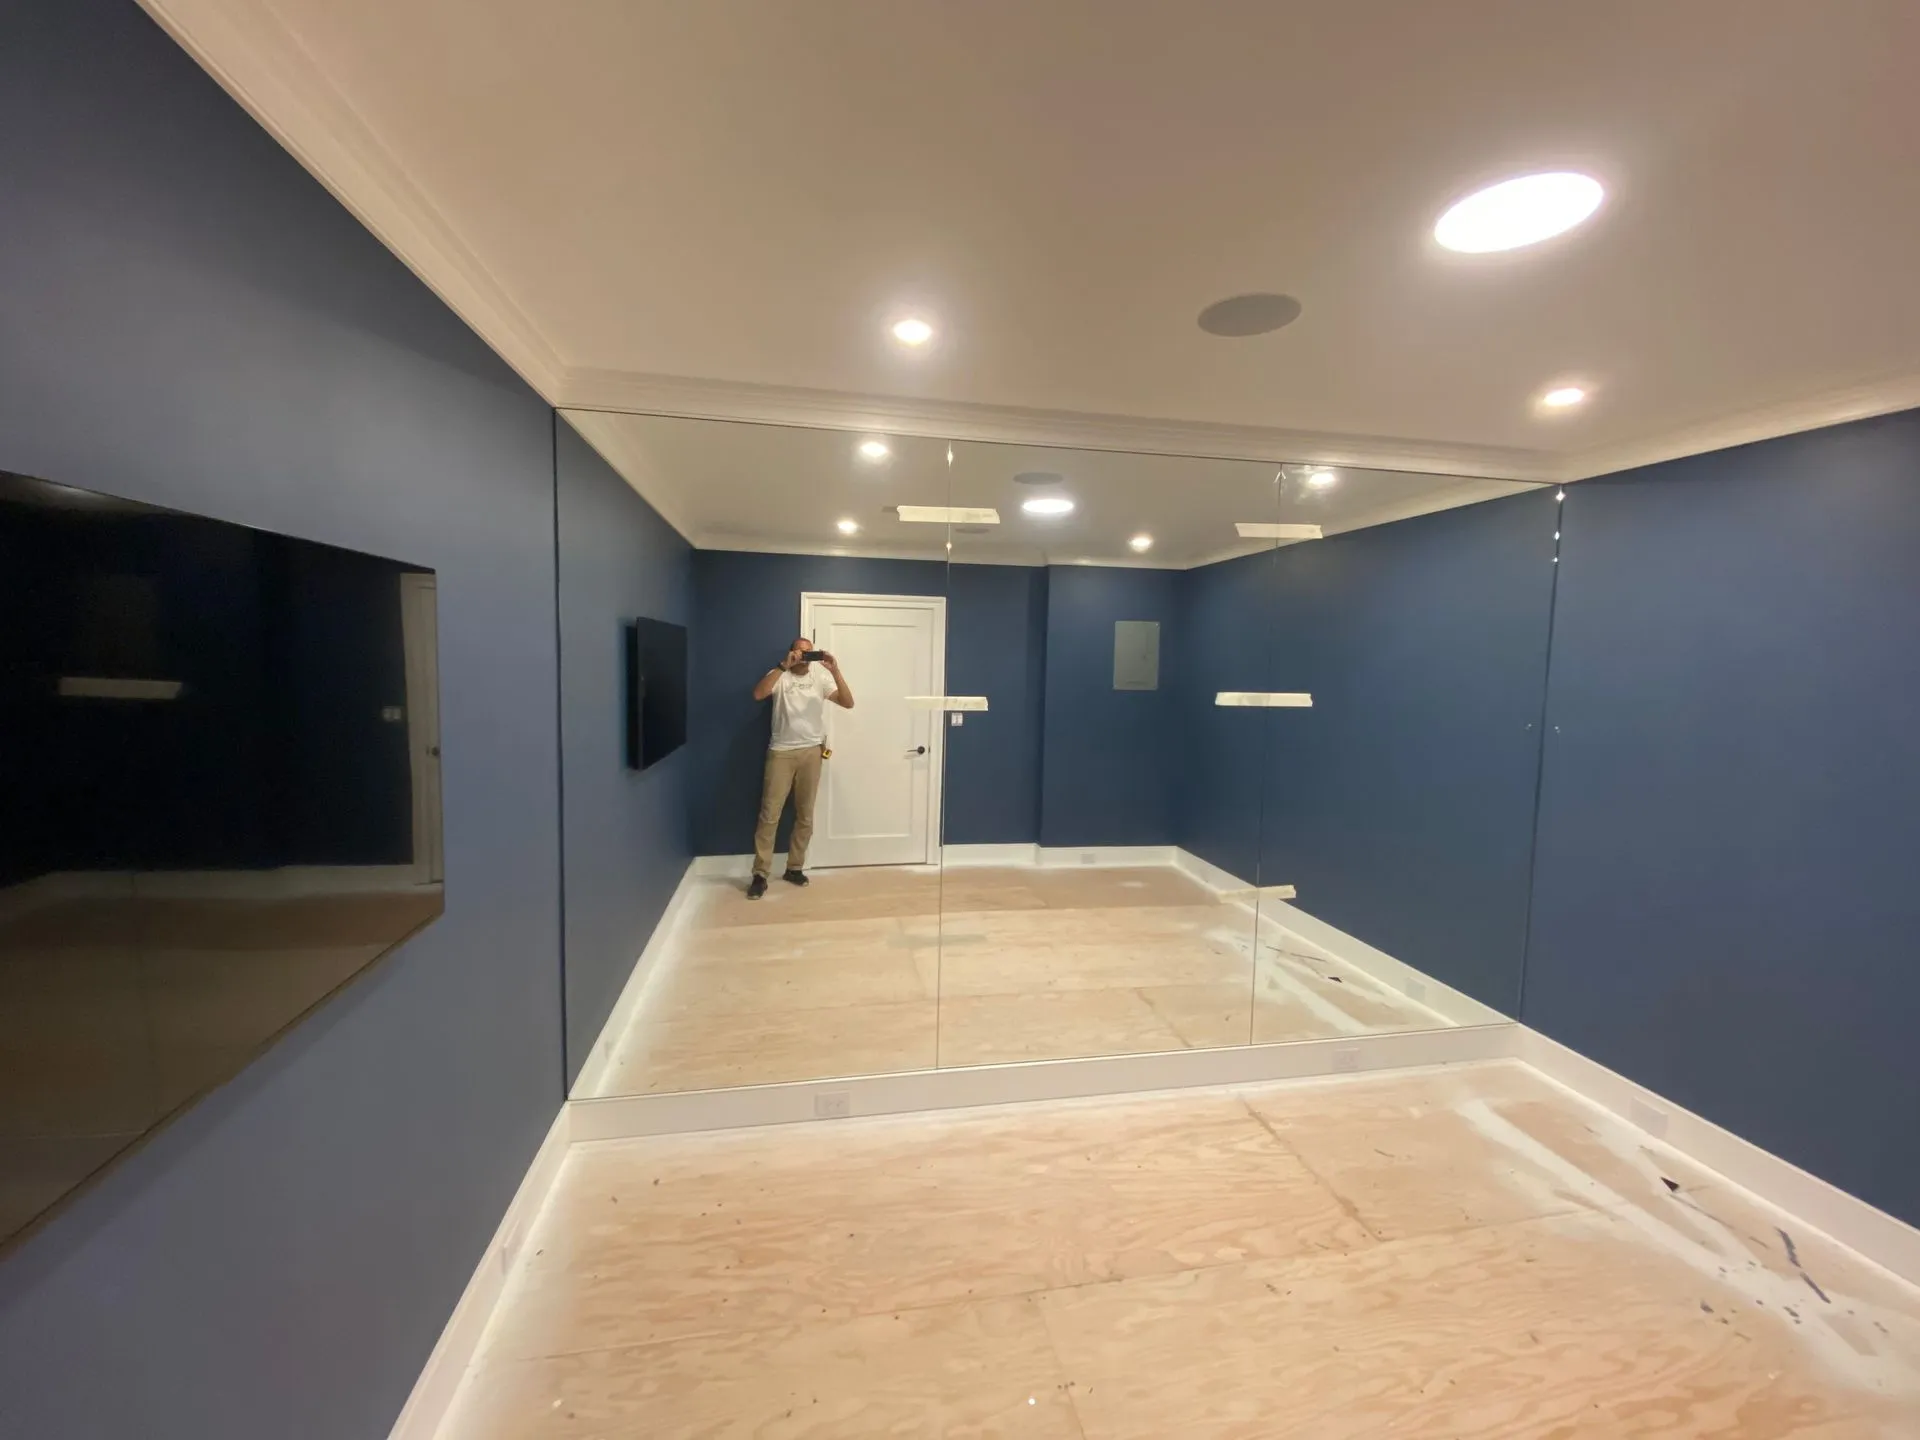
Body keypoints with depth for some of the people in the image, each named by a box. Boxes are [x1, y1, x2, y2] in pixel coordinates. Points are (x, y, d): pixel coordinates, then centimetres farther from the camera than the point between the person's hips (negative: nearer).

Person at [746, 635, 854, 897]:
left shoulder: (821, 677, 6)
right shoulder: (780, 675, 2)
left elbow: (848, 703, -5)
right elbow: (758, 694, -18)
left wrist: (835, 671, -17)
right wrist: (784, 666, -23)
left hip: (811, 751, 2)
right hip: (781, 751, -2)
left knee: (805, 815, 9)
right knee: (769, 814, -3)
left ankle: (794, 868, 22)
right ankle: (760, 875, 4)